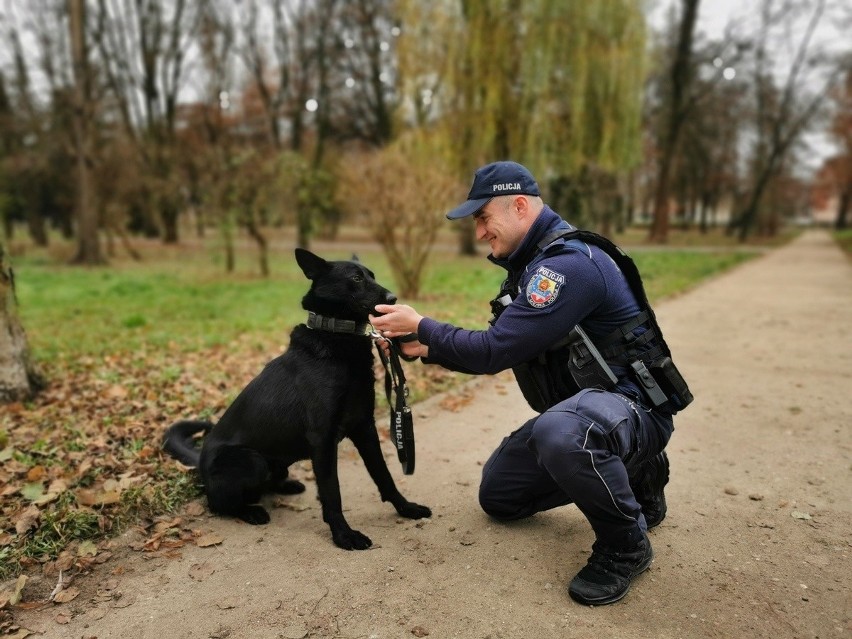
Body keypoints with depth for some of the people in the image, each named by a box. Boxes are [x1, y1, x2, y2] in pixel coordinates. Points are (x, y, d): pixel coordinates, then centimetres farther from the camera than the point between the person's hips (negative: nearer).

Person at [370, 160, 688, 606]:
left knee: (560, 432, -43)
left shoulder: (569, 264, -24)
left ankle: (625, 544, -13)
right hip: (577, 407, 10)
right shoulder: (534, 264, 8)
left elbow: (494, 350, -27)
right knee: (497, 495, 16)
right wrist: (426, 349, 1)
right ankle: (631, 477, 20)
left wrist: (421, 326, -14)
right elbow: (500, 352, 11)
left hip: (633, 406, -10)